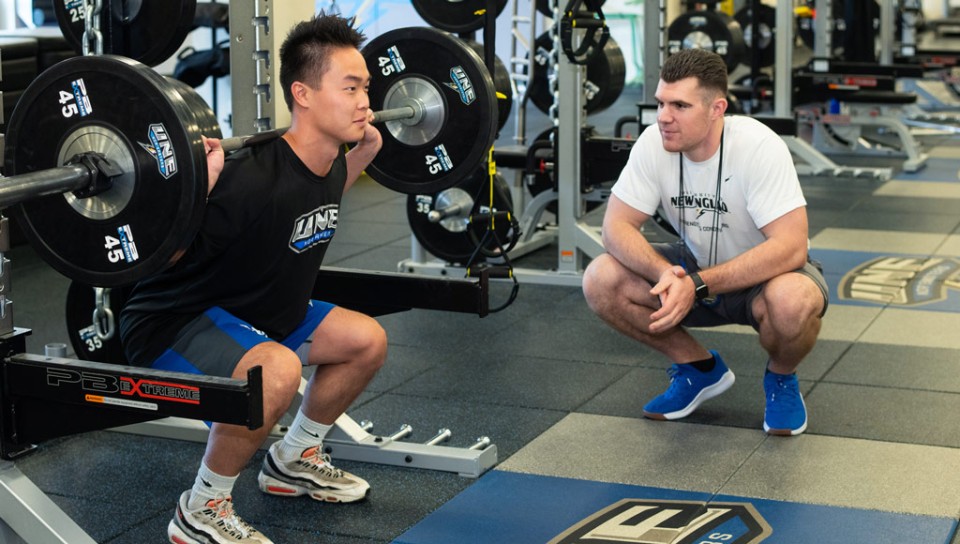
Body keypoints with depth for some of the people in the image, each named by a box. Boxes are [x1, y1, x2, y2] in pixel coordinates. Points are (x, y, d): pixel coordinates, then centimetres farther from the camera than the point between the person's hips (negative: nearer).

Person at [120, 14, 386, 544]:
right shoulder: (252, 179, -32)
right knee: (277, 370, -36)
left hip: (252, 314, 9)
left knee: (367, 341, 11)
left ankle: (293, 460, 28)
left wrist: (363, 152, 11)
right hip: (171, 321, -9)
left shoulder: (327, 164, -5)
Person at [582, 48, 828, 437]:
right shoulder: (654, 143, -17)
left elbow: (790, 248, -34)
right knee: (601, 281, -18)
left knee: (791, 301, -40)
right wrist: (665, 273, -36)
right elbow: (616, 227, -16)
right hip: (696, 266, 5)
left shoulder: (758, 147, -29)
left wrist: (697, 285, -39)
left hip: (764, 272, -4)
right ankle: (700, 369, 5)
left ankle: (781, 379, -1)